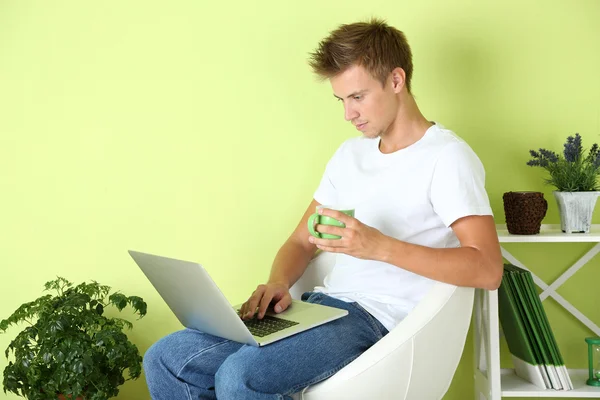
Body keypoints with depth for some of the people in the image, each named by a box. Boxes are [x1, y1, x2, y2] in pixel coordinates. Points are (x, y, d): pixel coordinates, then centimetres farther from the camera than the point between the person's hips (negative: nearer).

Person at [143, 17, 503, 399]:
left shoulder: (446, 157, -7)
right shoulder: (351, 153, 18)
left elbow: (488, 270, -17)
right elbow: (302, 242, 19)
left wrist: (381, 246, -26)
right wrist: (279, 282, -4)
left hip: (379, 322, -7)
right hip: (321, 304, 7)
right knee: (166, 359, -5)